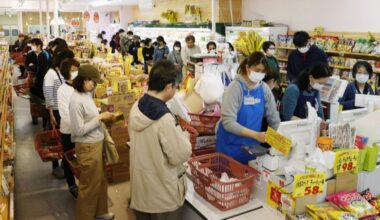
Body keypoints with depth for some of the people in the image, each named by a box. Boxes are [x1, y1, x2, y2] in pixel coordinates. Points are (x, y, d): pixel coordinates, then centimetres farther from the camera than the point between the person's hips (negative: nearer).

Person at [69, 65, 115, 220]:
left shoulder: (87, 95, 4)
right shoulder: (76, 101, -23)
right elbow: (79, 130, -24)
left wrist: (101, 117, 4)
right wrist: (100, 118, -20)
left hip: (96, 144, 9)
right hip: (87, 147, -9)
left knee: (100, 180, 22)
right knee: (90, 185, 8)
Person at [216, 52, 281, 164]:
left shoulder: (264, 89, -2)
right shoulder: (235, 87, -17)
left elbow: (273, 118, 5)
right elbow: (228, 122, -23)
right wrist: (256, 135, -29)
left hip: (252, 146, 5)